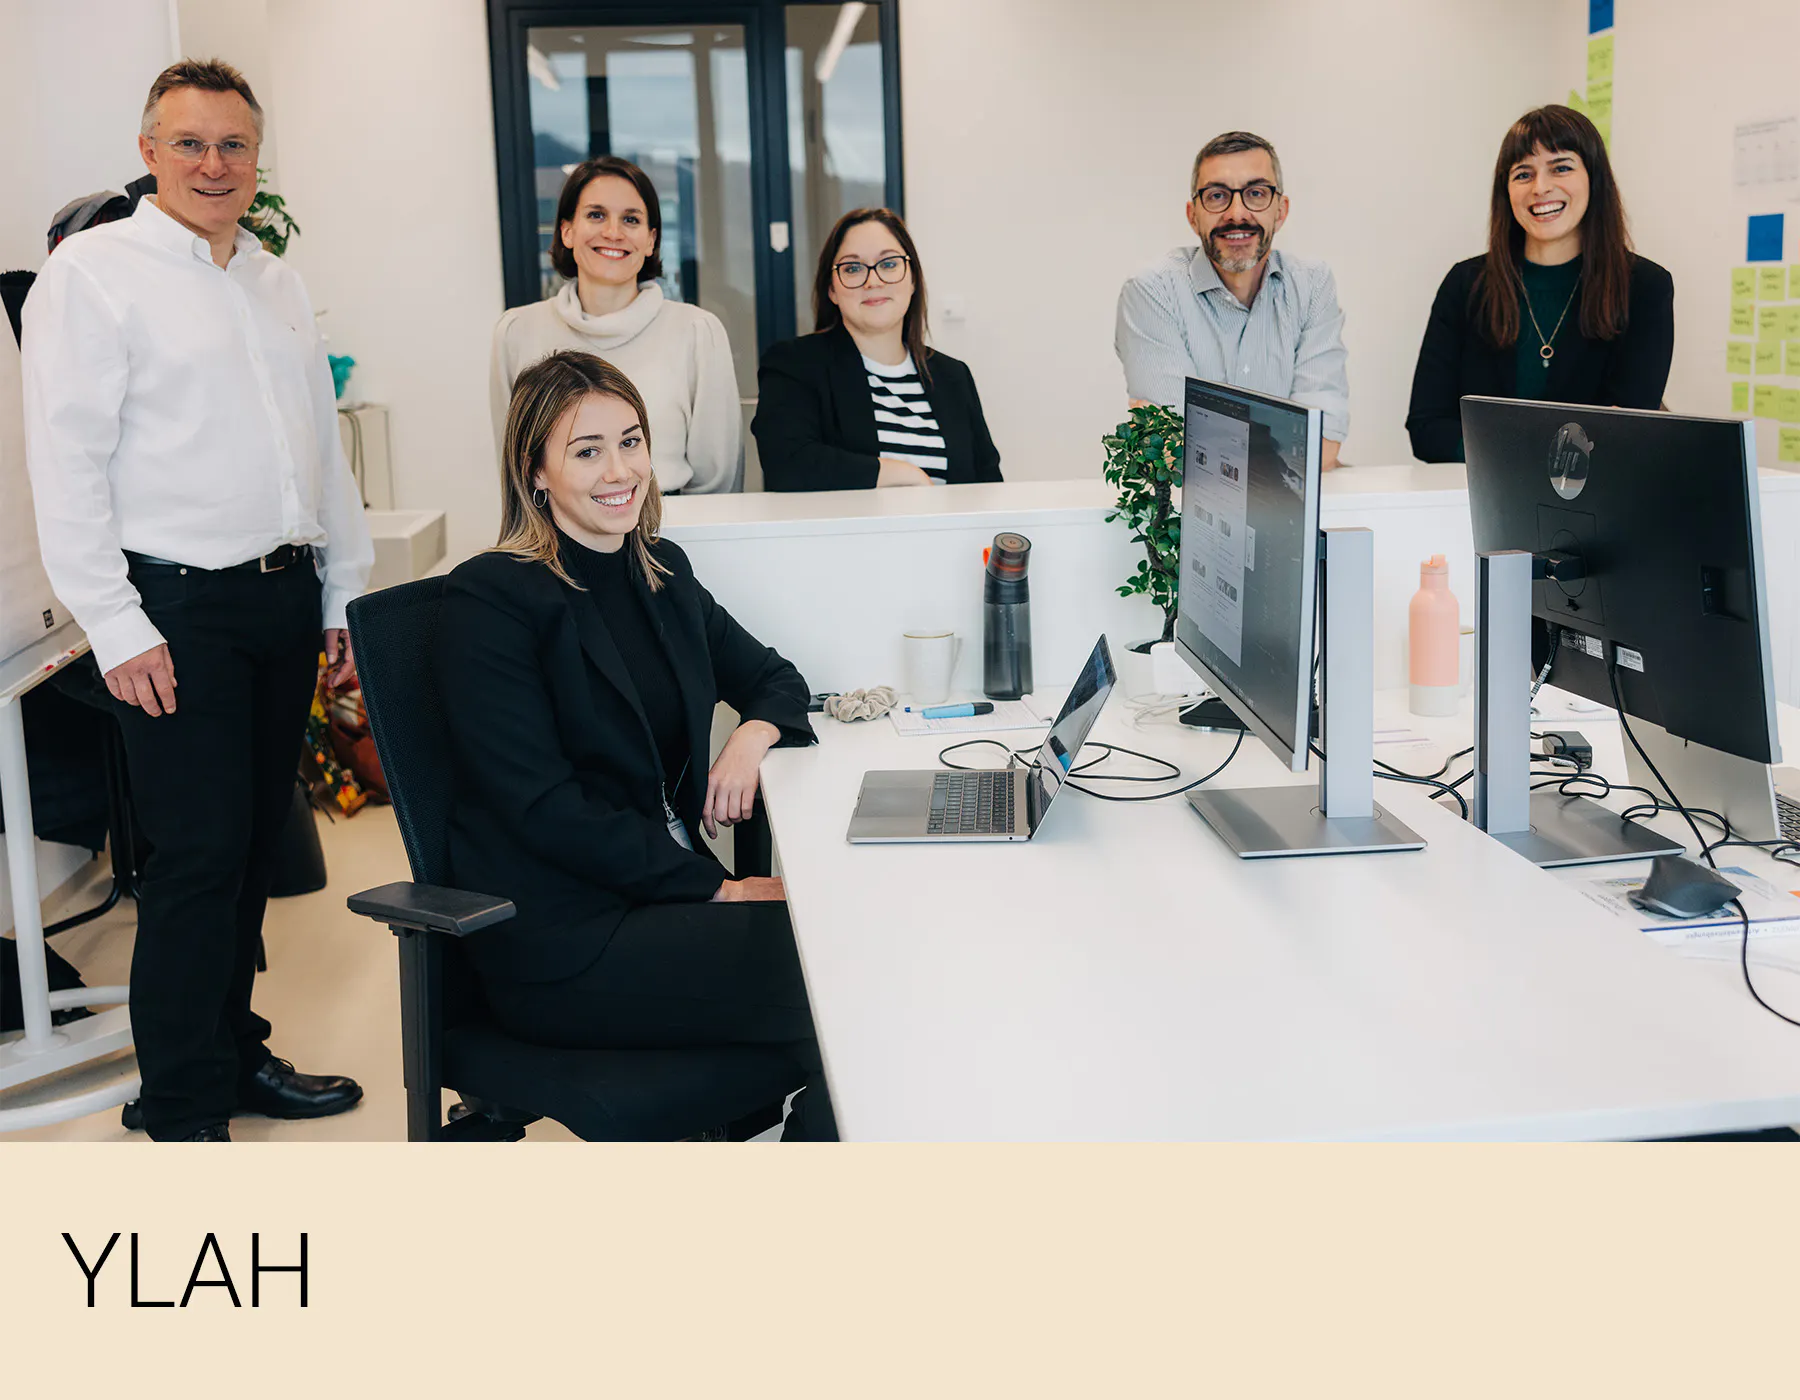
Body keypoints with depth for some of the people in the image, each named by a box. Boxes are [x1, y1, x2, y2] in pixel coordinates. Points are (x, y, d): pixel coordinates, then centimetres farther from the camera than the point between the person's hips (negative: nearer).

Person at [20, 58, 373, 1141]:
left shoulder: (277, 281, 16)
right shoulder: (95, 272, -4)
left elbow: (325, 448, 20)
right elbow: (66, 463, -9)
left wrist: (347, 597, 16)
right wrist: (116, 628, -14)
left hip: (286, 595, 7)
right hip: (180, 606, -6)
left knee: (258, 843, 13)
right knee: (199, 855, -4)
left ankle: (235, 1051, 28)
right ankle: (184, 1109, 9)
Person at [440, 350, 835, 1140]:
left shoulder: (662, 572, 13)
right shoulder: (488, 599, -9)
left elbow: (772, 677, 22)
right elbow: (546, 810, -15)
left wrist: (755, 734, -3)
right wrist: (720, 889, -17)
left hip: (667, 893, 7)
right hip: (560, 943, -7)